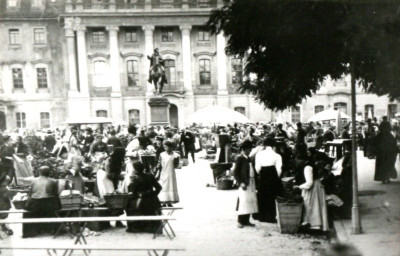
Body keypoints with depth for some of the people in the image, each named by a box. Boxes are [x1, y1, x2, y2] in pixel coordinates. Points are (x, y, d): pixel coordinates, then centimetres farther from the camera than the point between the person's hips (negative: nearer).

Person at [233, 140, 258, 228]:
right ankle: (240, 221, 1)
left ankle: (246, 220, 15)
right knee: (243, 201, -7)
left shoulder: (248, 158, 15)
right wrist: (241, 183, -16)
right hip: (244, 183, -7)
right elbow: (235, 172, -10)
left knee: (250, 201, 8)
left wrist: (255, 181, 9)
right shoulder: (239, 158, -6)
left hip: (251, 183, 7)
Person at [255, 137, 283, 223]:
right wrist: (277, 177, 10)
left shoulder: (259, 154, -3)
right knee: (272, 197, 7)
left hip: (262, 178, 2)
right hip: (273, 178, -2)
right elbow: (279, 169, -9)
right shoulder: (276, 155, -7)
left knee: (262, 197, 12)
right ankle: (271, 217, 9)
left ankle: (262, 217, 17)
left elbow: (257, 168, -6)